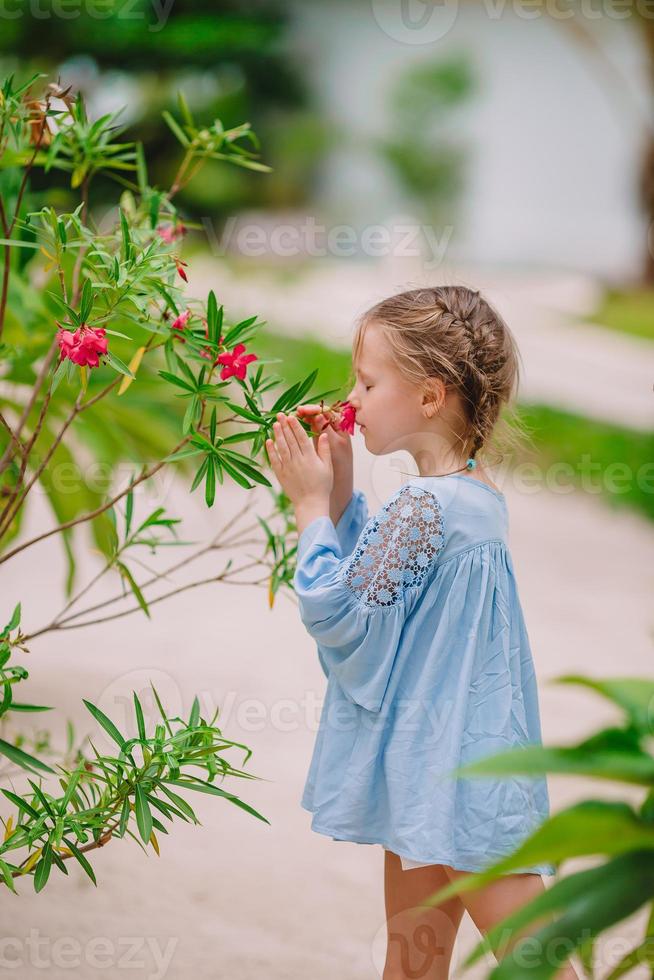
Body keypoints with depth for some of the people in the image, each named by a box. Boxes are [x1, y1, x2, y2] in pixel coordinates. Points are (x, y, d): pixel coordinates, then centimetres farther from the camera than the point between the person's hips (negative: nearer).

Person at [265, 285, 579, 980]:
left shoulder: (425, 504, -21)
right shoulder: (472, 492, 10)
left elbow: (336, 611, -18)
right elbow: (374, 575, 20)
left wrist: (311, 504, -9)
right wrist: (338, 489, 10)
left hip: (452, 772, -10)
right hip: (426, 767, 10)